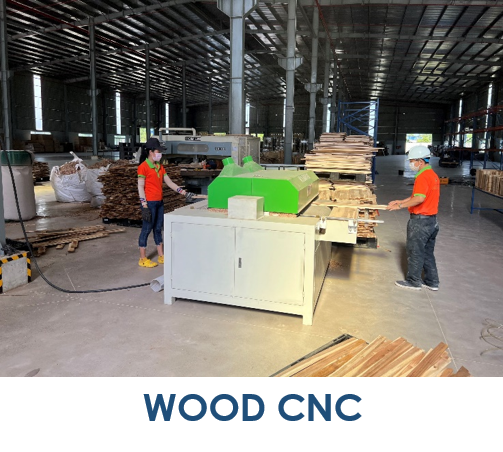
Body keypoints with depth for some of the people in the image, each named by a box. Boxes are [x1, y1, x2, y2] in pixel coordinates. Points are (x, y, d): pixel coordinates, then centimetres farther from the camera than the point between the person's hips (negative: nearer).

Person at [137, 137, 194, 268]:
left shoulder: (160, 167, 13)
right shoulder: (143, 167, -10)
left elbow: (169, 183, 13)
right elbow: (140, 187, -13)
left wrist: (184, 192, 5)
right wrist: (144, 206, -18)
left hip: (159, 202, 8)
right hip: (149, 203, -8)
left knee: (158, 228, 14)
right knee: (147, 229, 0)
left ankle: (161, 256, 23)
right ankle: (143, 259, 10)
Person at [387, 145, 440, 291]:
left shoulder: (422, 177, -20)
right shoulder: (433, 175, 12)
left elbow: (419, 198, -31)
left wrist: (400, 206, -23)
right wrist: (401, 201, 13)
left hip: (420, 220, -9)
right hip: (432, 220, 9)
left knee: (415, 252, 4)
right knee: (427, 252, 17)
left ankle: (413, 282, 15)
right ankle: (431, 282, 26)